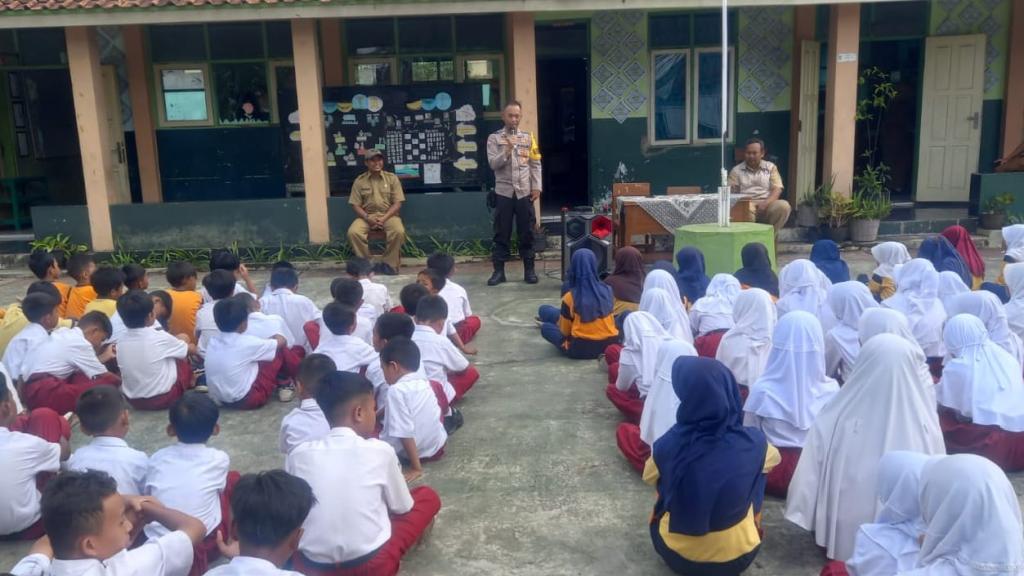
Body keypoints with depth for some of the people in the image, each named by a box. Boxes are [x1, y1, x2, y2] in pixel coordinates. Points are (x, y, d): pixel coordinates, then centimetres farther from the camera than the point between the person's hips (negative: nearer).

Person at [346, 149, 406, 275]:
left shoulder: (392, 178, 2)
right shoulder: (359, 181, 3)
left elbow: (397, 203, -3)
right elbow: (355, 205, 1)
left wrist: (384, 218, -17)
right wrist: (367, 218, -17)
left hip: (388, 215, -1)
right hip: (367, 216, 1)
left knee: (399, 231, -33)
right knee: (353, 232, -29)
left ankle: (390, 264, -15)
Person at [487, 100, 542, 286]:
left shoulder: (528, 137, 8)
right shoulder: (494, 138, 3)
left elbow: (535, 165, 6)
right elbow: (493, 164, -6)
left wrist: (537, 187, -3)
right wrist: (507, 152, -22)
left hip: (525, 192, 1)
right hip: (503, 192, -1)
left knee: (526, 232, 6)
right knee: (502, 233, 4)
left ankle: (529, 270, 14)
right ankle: (499, 271, 10)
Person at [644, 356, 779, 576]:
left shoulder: (668, 445, -26)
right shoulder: (754, 443, -22)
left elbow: (649, 477, -1)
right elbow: (774, 458, 6)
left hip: (678, 555, 0)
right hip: (738, 557, 1)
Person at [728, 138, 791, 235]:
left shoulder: (770, 167, 16)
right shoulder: (736, 170, 13)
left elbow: (777, 189, 5)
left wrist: (766, 203, -15)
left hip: (767, 204, 2)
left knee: (783, 206, -30)